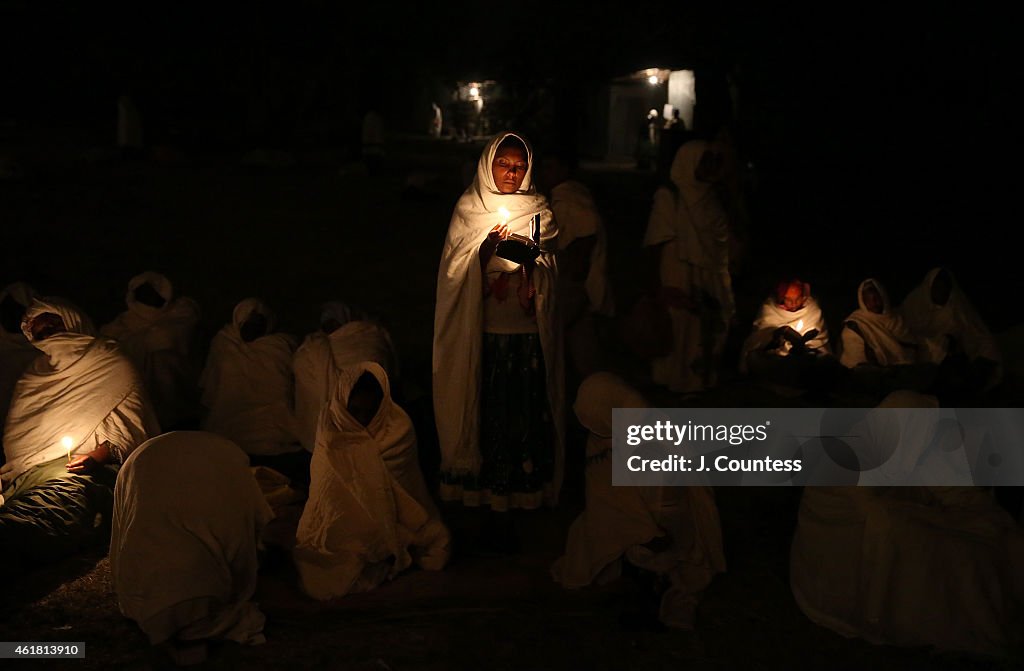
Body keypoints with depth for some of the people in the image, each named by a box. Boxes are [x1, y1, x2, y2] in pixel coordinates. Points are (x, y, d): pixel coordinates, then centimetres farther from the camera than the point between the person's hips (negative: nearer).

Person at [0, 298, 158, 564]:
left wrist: (97, 457, -12)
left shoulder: (112, 366, 17)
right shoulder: (32, 377, 30)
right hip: (33, 469, 6)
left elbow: (129, 431, 7)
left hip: (86, 469, -6)